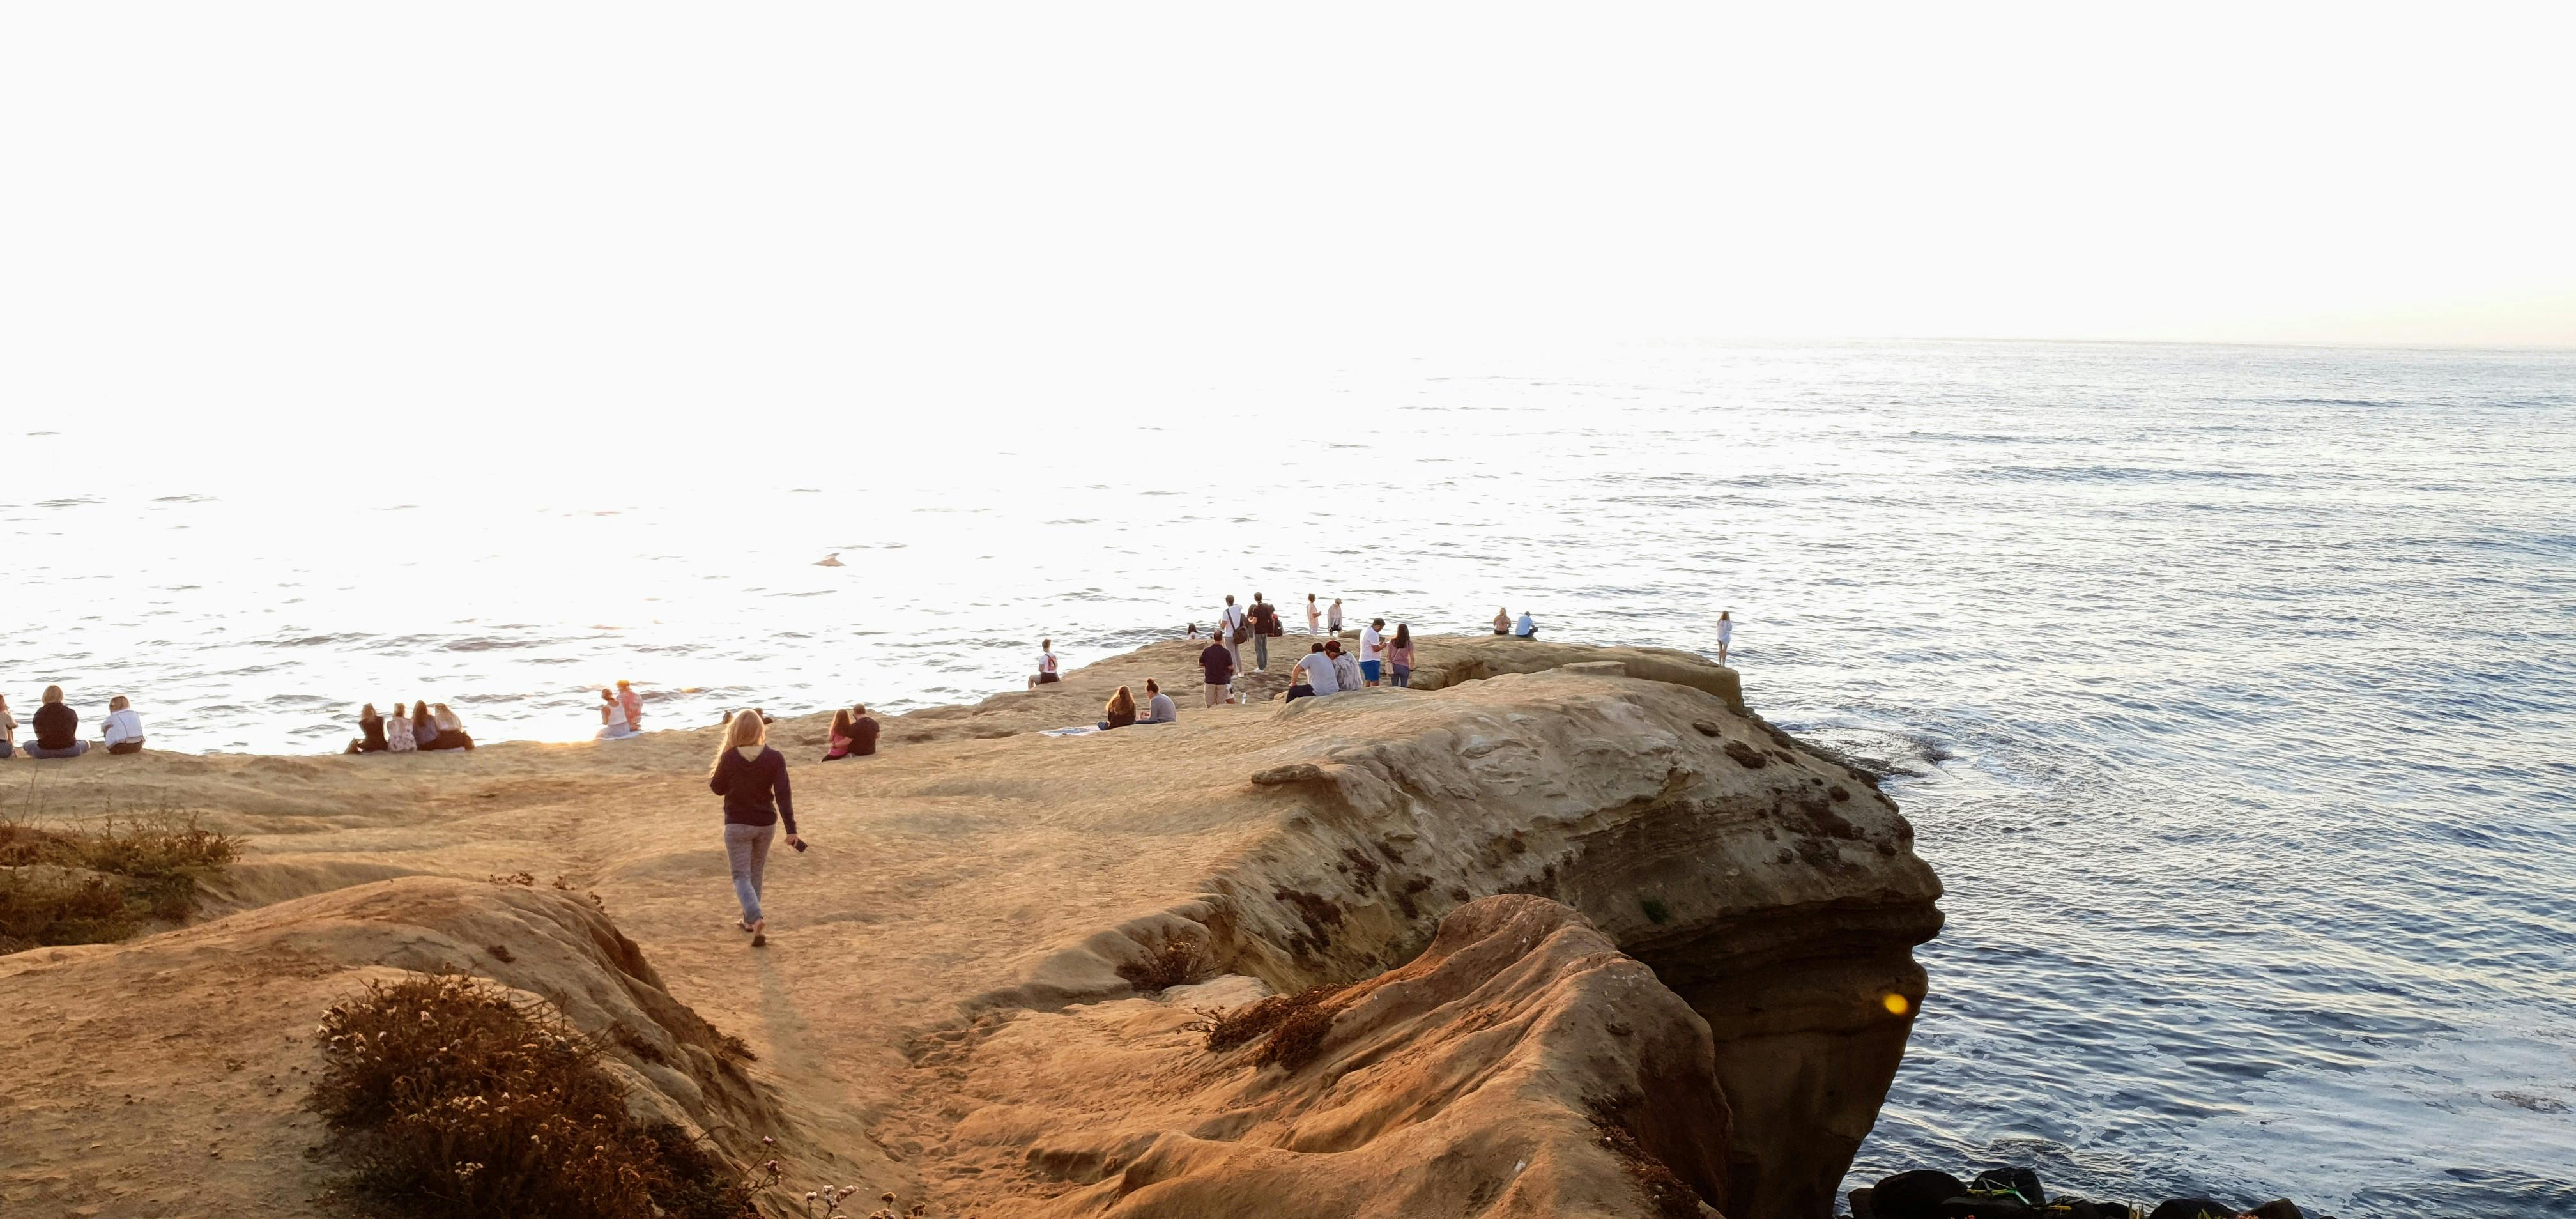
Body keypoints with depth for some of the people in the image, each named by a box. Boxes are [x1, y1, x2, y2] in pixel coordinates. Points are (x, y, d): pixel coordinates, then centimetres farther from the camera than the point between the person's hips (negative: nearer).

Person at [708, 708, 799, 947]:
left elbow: (717, 788, 2)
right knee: (756, 872, 22)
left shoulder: (729, 758, -13)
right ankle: (749, 919, 34)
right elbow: (783, 795, -15)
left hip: (737, 824, -2)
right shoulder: (774, 758, -11)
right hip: (766, 824, 2)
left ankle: (757, 919, -20)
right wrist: (791, 829, -15)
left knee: (741, 876, 3)